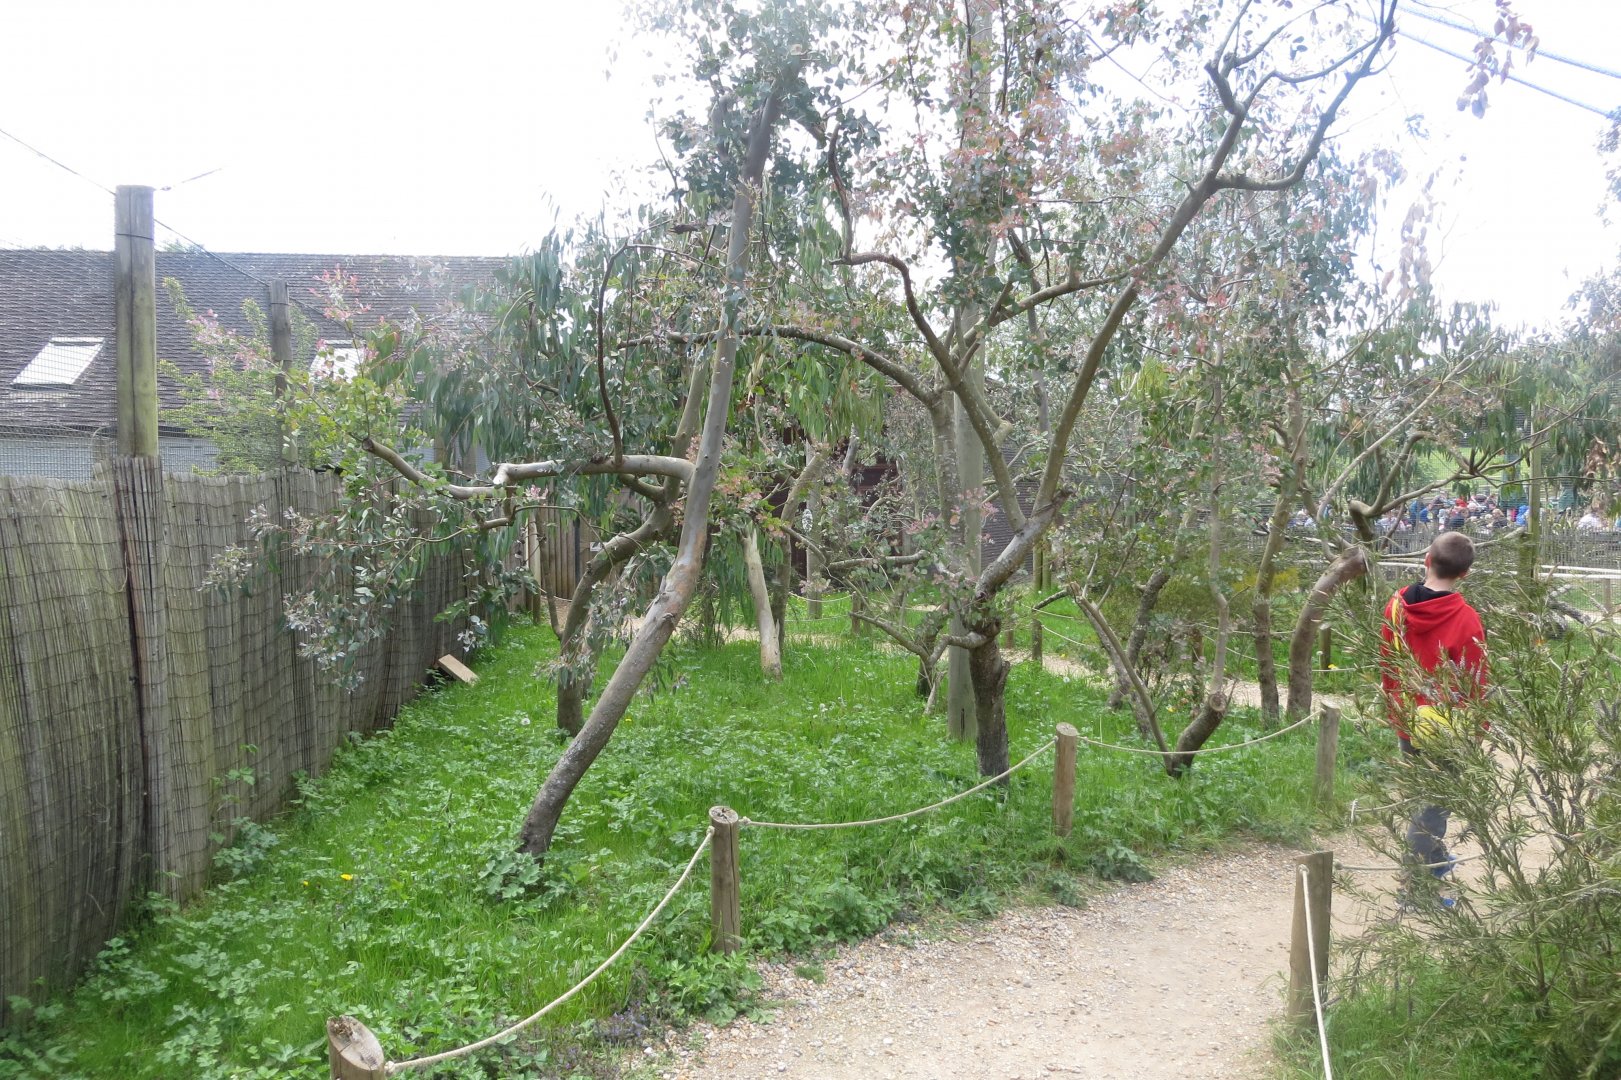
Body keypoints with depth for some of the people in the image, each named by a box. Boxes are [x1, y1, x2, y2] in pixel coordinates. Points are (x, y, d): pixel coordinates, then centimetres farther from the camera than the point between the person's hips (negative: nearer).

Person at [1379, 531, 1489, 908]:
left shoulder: (1397, 605, -7)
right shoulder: (1465, 619, -22)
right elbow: (1472, 685, -14)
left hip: (1406, 724, 5)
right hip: (1445, 731, -5)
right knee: (1434, 803, 4)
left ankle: (1434, 859, 42)